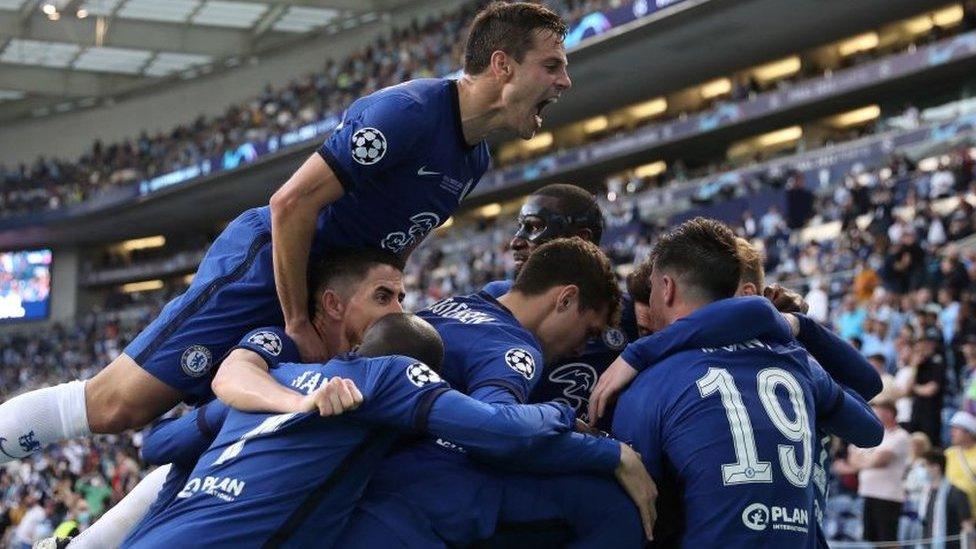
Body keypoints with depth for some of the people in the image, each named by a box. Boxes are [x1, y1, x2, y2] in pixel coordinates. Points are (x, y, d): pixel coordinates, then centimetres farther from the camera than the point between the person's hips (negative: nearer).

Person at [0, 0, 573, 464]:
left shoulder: (475, 158, 7)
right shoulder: (409, 111, -23)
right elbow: (291, 204, -25)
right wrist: (298, 325, -20)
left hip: (326, 295, 10)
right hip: (263, 267, -10)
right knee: (118, 404, -14)